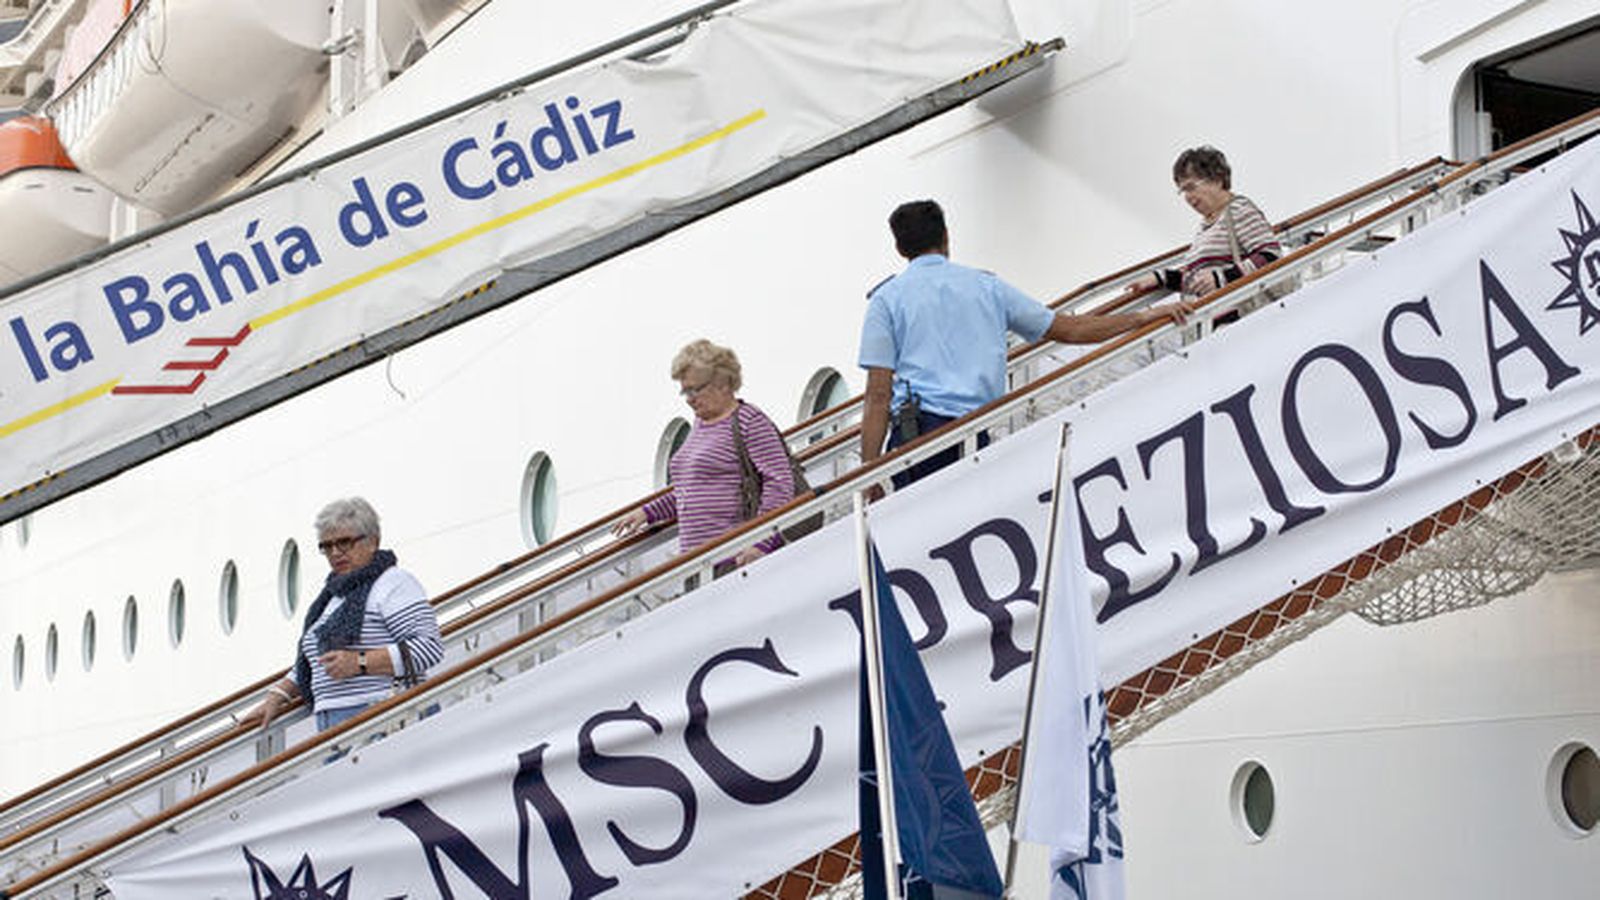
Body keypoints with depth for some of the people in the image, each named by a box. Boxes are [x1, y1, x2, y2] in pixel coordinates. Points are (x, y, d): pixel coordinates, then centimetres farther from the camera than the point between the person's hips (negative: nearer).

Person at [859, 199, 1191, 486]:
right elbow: (1070, 329, 19)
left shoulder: (887, 298, 9)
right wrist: (1143, 317, 26)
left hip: (917, 432, -2)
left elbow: (879, 395, -1)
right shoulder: (987, 285, 18)